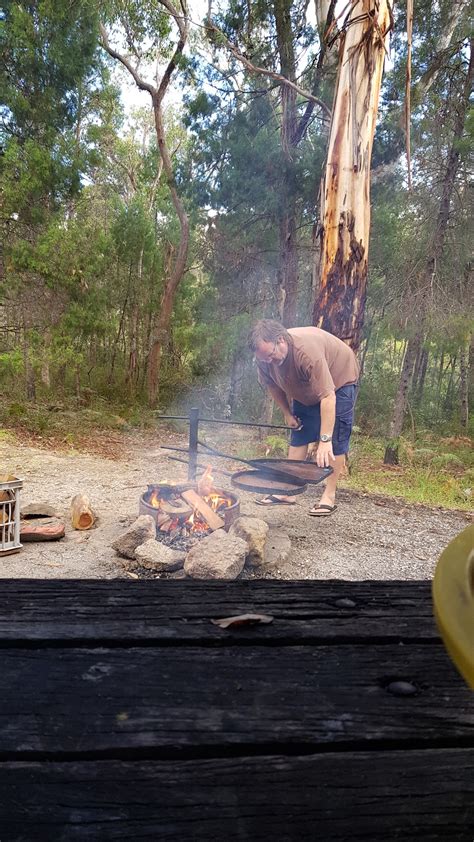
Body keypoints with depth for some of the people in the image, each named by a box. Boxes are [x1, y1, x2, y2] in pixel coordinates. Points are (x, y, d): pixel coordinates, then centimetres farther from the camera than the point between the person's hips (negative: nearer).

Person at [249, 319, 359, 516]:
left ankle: (329, 496, -5)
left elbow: (328, 397, -45)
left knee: (336, 440, -11)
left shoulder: (307, 352, -43)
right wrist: (287, 413, 1)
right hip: (306, 389, 7)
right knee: (299, 434, 5)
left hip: (339, 380, -7)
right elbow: (272, 385, 1)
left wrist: (325, 440, -47)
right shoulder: (264, 356, -21)